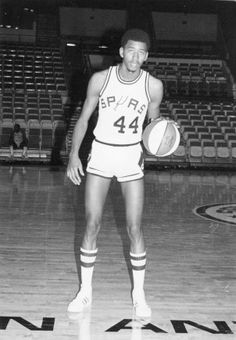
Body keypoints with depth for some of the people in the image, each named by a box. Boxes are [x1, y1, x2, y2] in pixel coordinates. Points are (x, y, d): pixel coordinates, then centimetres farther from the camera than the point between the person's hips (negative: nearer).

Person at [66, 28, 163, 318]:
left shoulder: (153, 86, -7)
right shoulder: (100, 79, -7)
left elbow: (154, 123, 7)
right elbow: (83, 118, 2)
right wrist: (74, 155, -6)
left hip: (132, 157, 0)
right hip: (100, 154, 1)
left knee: (134, 228, -3)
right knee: (92, 224, 0)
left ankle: (139, 293, 14)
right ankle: (85, 291, 16)